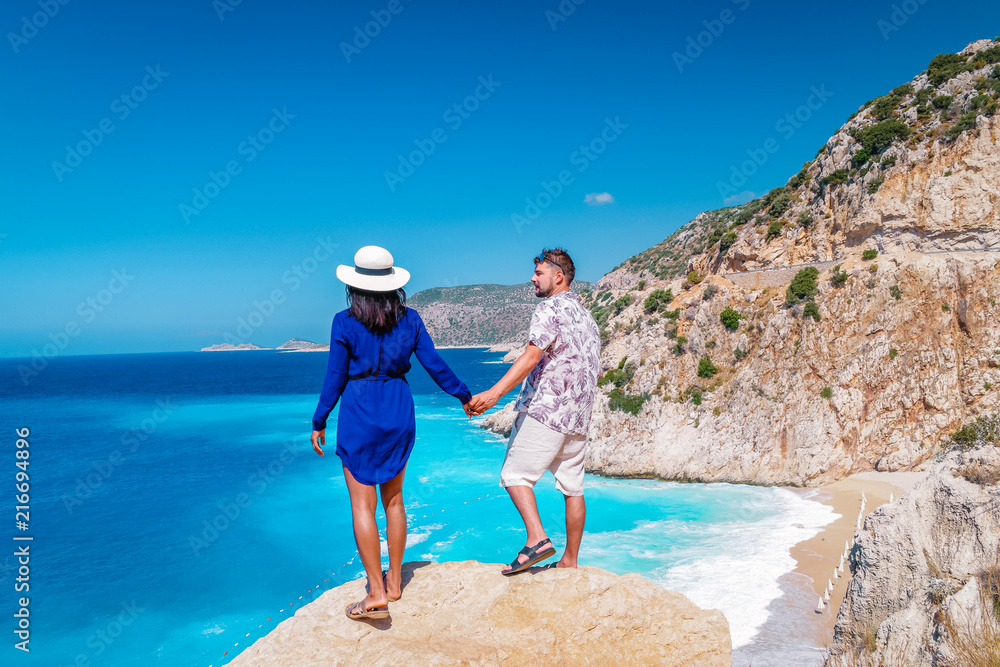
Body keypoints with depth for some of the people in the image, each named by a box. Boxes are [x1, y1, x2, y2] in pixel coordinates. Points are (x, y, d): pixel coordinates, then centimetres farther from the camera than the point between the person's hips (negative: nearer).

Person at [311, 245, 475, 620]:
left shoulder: (345, 322, -8)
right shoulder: (409, 319, 1)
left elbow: (335, 378, -6)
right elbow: (434, 365, 3)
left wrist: (319, 422, 4)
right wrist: (464, 395, 17)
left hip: (359, 414, -4)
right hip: (399, 413, 4)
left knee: (362, 505, 1)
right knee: (393, 499, 16)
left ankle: (377, 594, 0)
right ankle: (394, 582, 26)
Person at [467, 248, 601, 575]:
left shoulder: (550, 307, -8)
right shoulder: (586, 315, 19)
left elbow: (532, 356, -23)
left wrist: (494, 393, -32)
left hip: (545, 409, -8)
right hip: (579, 417, 8)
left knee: (515, 474, 0)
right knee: (572, 486, 11)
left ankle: (537, 537, -14)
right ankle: (570, 561, 17)